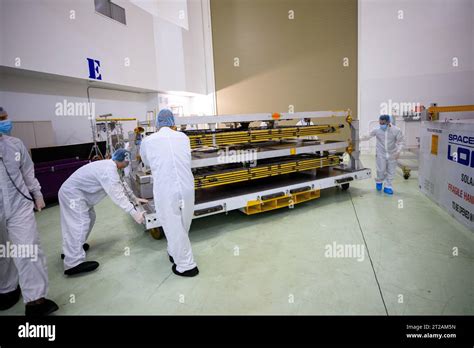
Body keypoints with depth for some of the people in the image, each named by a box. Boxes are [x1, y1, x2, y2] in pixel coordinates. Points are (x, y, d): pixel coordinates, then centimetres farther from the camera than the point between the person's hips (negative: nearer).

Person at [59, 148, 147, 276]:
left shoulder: (109, 166, 7)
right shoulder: (109, 171, -26)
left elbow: (120, 186, 15)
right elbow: (117, 195, -30)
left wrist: (135, 198, 14)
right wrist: (134, 213, -30)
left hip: (75, 192, 11)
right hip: (72, 193, -11)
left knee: (89, 217, 16)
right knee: (80, 223, -16)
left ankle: (70, 249, 29)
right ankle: (74, 263, -19)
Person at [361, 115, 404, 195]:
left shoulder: (396, 130, -10)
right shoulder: (377, 130, -9)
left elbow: (400, 142, -4)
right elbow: (368, 137, 3)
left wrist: (398, 152, -17)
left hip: (392, 155, 1)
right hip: (381, 154, -1)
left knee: (390, 172, 7)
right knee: (381, 170, 2)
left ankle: (387, 187, 21)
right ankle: (379, 182, 31)